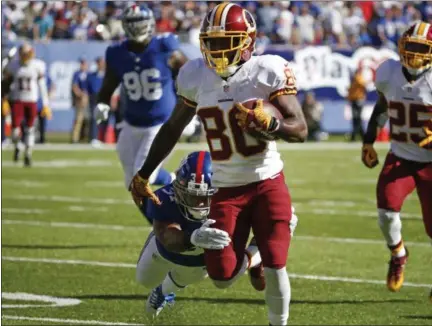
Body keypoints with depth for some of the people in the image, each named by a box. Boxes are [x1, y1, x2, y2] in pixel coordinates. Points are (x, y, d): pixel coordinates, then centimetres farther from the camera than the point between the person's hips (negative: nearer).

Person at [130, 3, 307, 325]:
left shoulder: (268, 71, -12)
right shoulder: (196, 76, -2)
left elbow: (300, 129, -13)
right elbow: (173, 129, 14)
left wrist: (268, 124, -34)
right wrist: (143, 175, 19)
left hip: (268, 183, -3)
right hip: (226, 188, 3)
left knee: (275, 268, -9)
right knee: (222, 277, -4)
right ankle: (246, 258, 33)